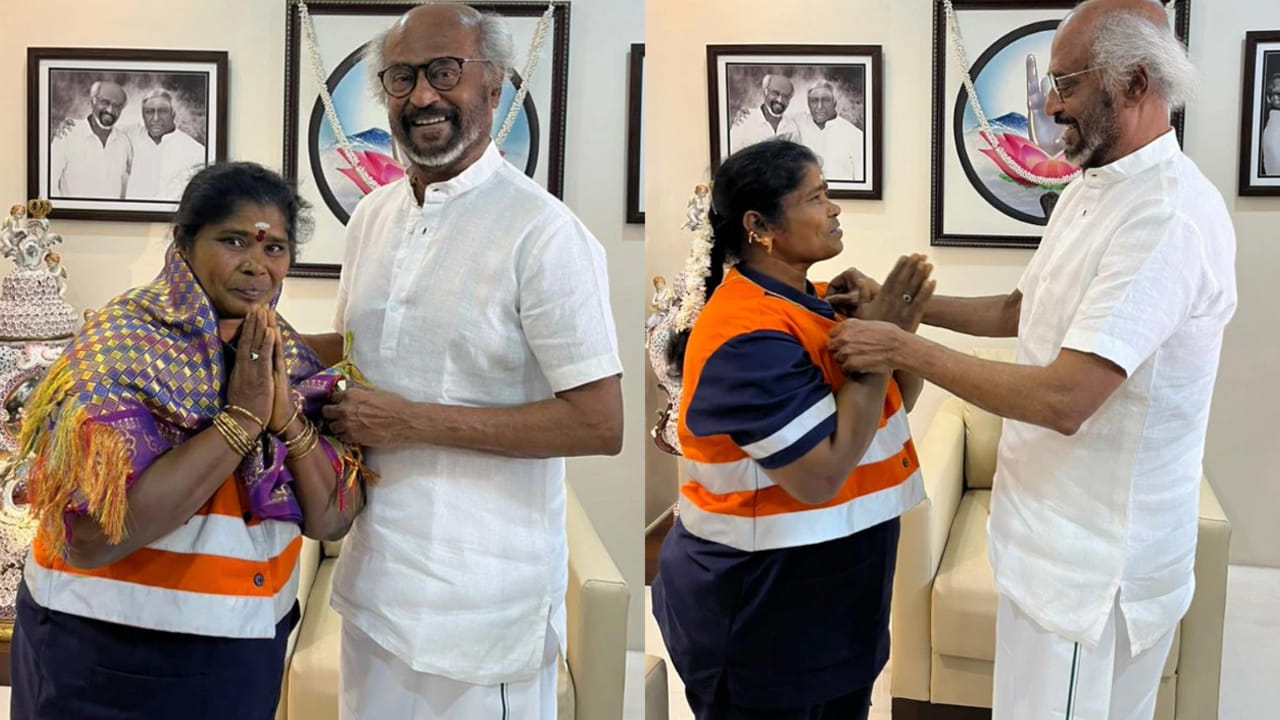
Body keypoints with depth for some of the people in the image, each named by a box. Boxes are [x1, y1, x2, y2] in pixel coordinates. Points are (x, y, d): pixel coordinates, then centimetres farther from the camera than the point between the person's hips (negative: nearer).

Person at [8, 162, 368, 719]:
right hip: (112, 662, -5)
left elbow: (333, 521, -3)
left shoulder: (289, 358, -1)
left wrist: (288, 417, -19)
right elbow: (90, 536, -27)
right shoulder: (123, 345, -17)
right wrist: (241, 419, -25)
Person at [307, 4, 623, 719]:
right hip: (376, 570, 7)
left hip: (483, 596, -7)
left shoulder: (543, 232, -17)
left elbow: (600, 424, -20)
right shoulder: (373, 215, 8)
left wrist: (415, 421, -20)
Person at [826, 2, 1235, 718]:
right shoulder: (1089, 190, 8)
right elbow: (1022, 311, 19)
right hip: (1058, 523, 9)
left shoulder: (1170, 216, -25)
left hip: (1100, 553, -9)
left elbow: (1063, 400, -30)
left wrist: (905, 349, -21)